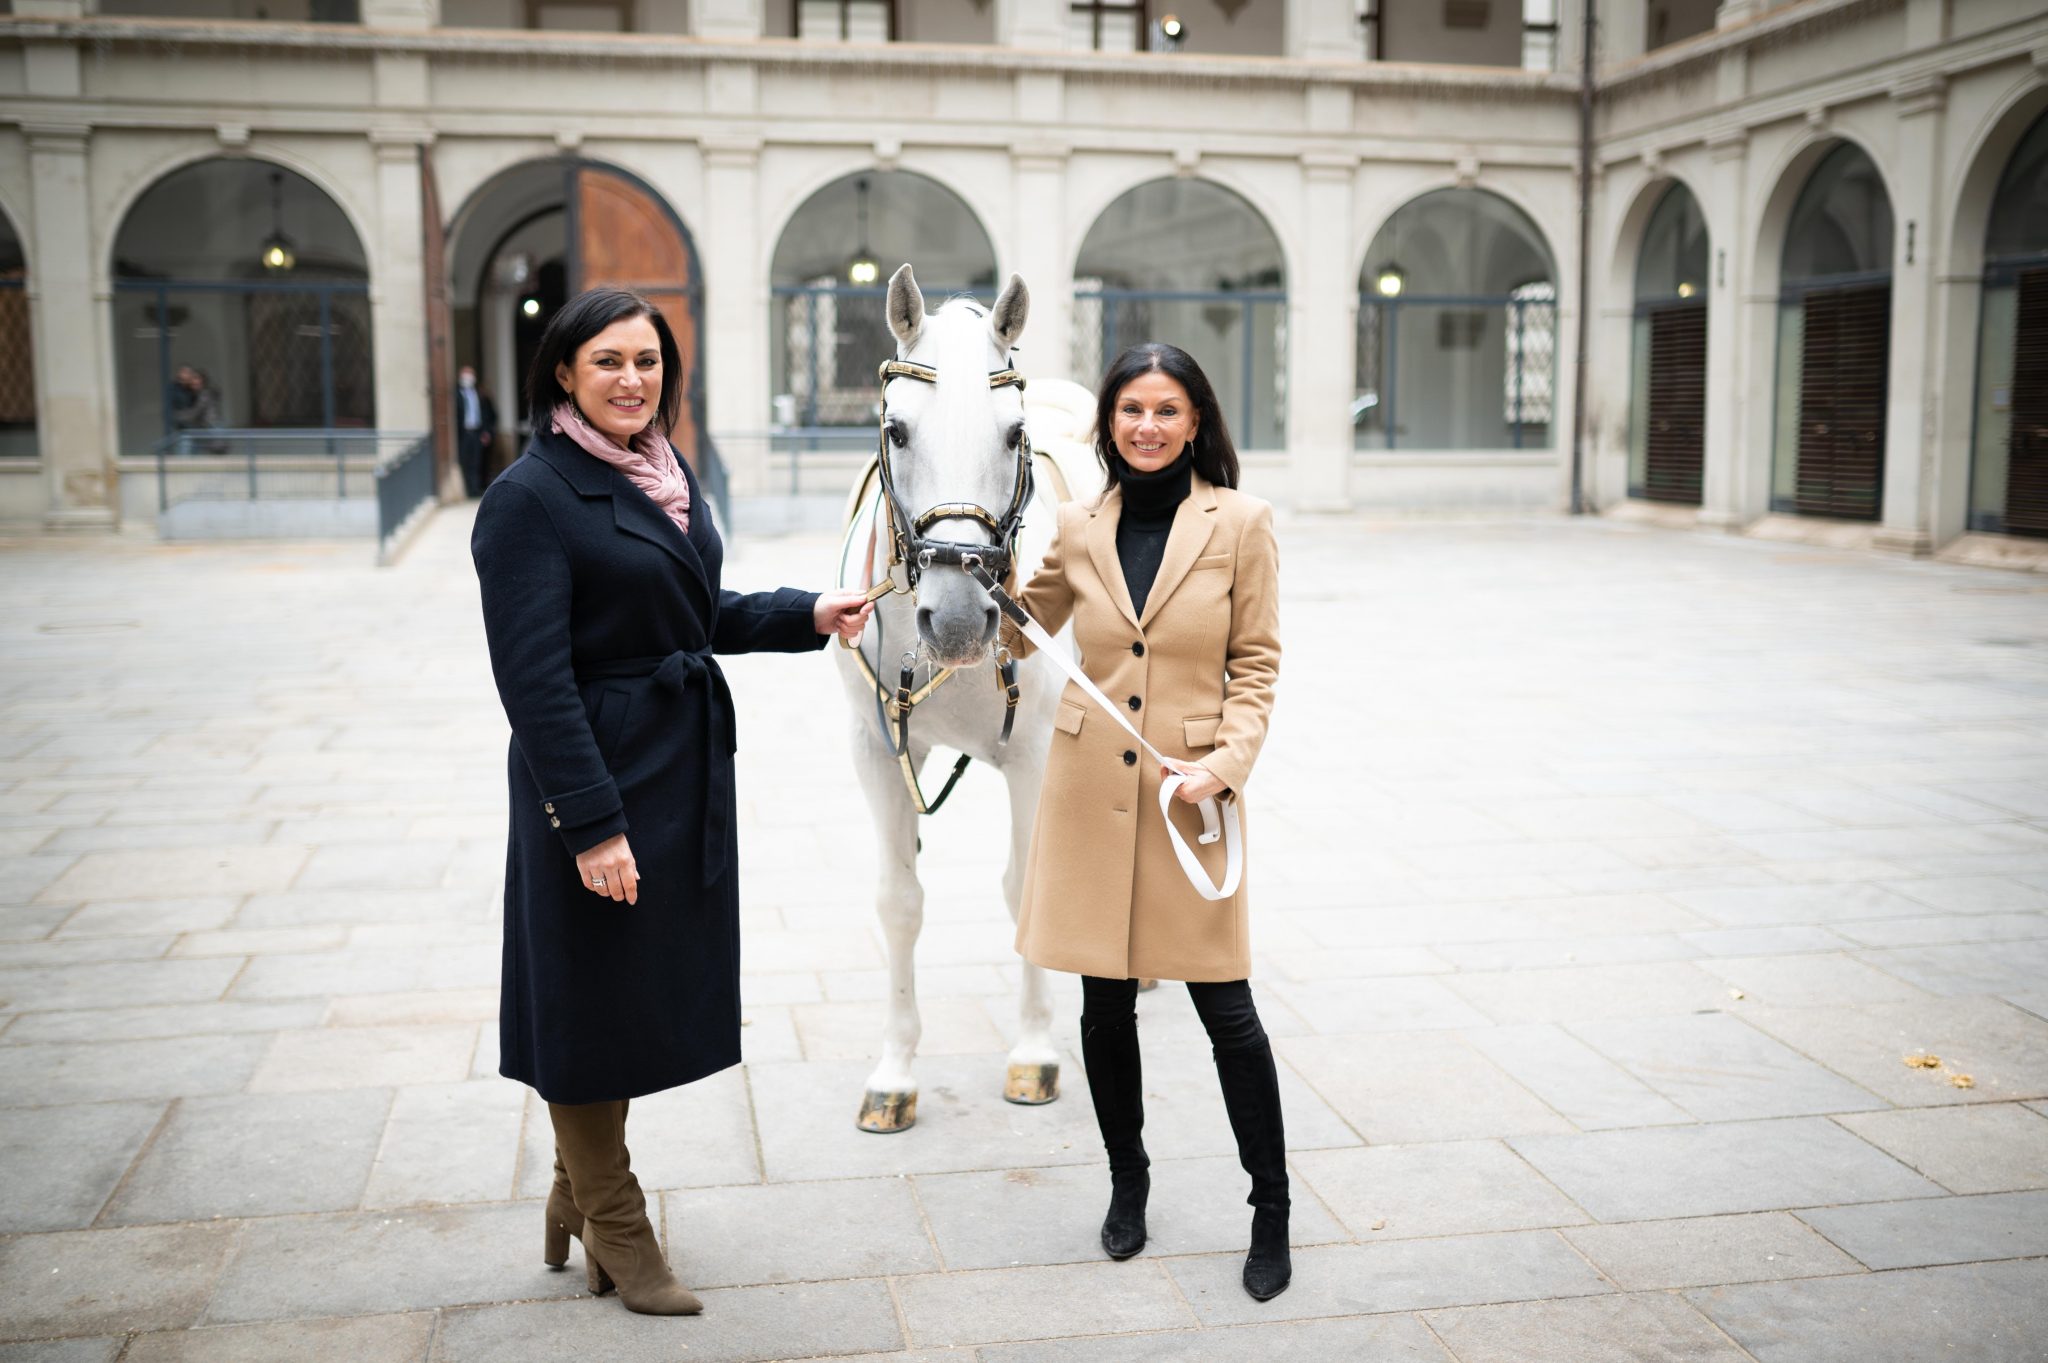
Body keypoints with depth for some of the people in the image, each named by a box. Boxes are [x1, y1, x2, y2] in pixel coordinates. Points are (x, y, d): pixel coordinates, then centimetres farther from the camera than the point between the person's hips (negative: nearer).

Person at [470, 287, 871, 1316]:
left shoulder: (670, 476, 10)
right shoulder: (530, 498, -15)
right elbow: (534, 678, -19)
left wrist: (809, 615, 4)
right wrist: (591, 824, -22)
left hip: (686, 767, 8)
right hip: (596, 776, -8)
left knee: (647, 989, 18)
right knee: (593, 993, 7)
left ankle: (578, 1195, 38)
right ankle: (614, 1229, 26)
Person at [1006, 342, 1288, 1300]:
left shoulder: (1240, 523, -2)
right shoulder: (1079, 530, 5)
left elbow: (1256, 666, -1)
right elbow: (1015, 630, 19)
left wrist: (1228, 762, -14)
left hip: (1190, 789, -3)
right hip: (1091, 785, 3)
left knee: (1224, 1005, 0)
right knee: (1106, 1001, 10)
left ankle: (1271, 1211, 17)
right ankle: (1127, 1179, 32)